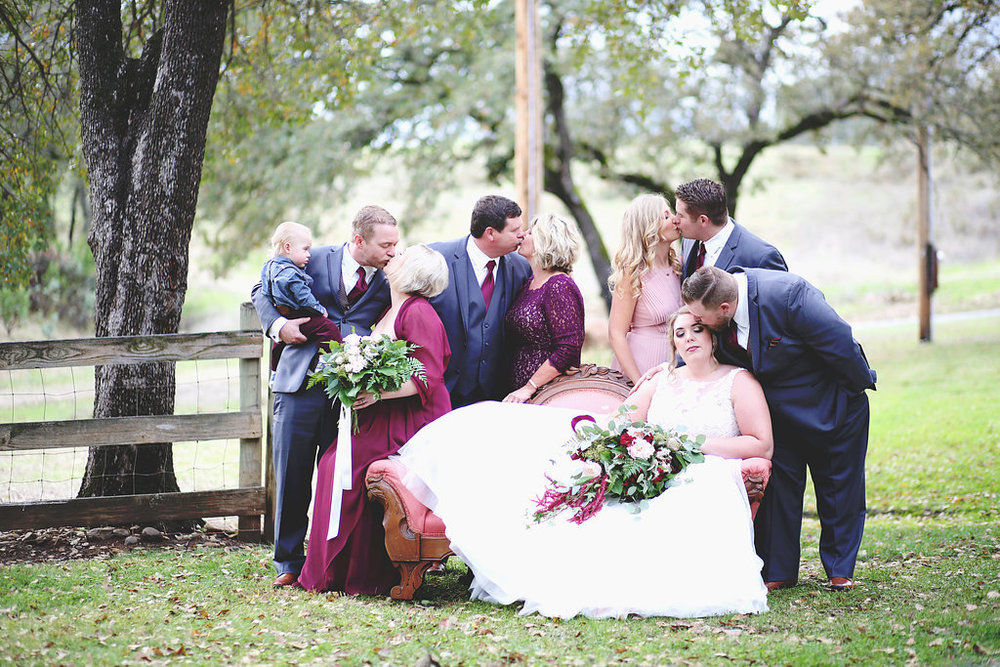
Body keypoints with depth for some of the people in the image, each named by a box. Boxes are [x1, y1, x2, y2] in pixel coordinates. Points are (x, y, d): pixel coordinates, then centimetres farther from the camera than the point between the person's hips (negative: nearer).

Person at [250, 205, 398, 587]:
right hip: (301, 385, -1)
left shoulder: (388, 281, 6)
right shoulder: (315, 260, 3)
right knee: (292, 476, 2)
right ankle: (289, 562, 14)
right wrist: (277, 325, -6)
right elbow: (262, 292, 13)